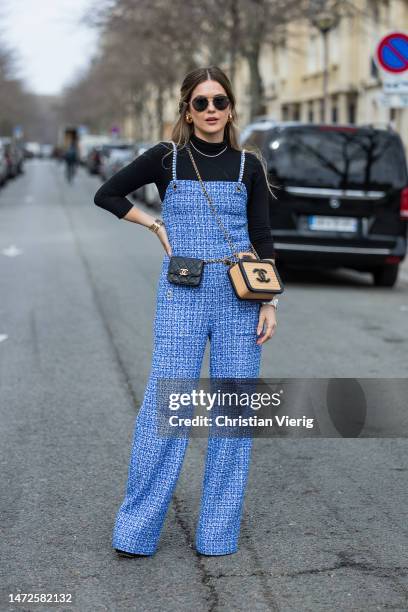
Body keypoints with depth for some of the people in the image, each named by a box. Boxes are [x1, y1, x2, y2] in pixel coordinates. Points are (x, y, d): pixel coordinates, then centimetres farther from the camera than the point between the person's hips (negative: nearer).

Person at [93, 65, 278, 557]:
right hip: (182, 296, -2)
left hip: (239, 298, 2)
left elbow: (263, 240, 7)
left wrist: (269, 303, 0)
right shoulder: (166, 158, 2)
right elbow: (107, 194, 11)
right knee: (164, 406, -4)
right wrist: (156, 226, 3)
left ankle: (219, 530, 15)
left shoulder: (248, 166, 7)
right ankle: (135, 531, 7)